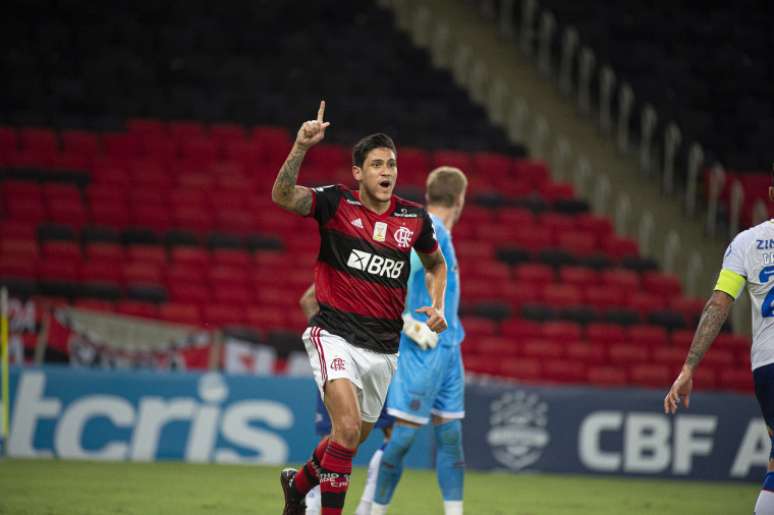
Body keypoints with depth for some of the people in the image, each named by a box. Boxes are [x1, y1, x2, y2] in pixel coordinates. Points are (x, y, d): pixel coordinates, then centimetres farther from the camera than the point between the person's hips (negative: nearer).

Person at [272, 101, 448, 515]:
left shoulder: (414, 219, 3)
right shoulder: (336, 203, -8)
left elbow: (436, 264, 22)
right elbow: (282, 195, -26)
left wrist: (436, 306, 4)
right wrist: (301, 147, -40)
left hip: (383, 348, 5)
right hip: (335, 336, -5)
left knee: (354, 438, 18)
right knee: (348, 428, -24)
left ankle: (298, 482, 46)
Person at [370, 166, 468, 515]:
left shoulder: (439, 234, 15)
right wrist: (413, 326, -21)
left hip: (446, 349, 10)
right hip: (424, 351, -10)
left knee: (450, 434, 7)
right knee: (404, 433, -6)